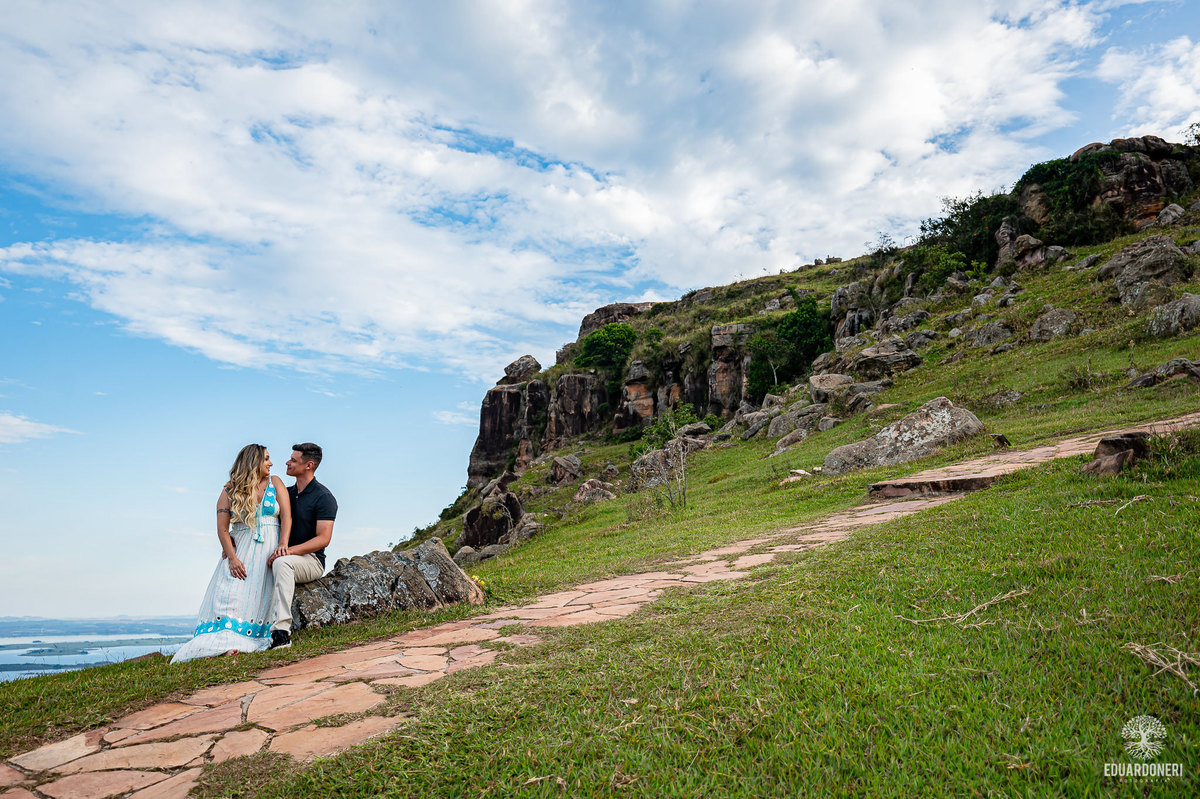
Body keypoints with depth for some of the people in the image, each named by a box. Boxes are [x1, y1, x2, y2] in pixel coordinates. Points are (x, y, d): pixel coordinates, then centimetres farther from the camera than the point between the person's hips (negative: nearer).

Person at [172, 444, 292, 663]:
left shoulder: (275, 483, 11)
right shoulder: (229, 491, 8)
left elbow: (286, 516, 2)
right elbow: (222, 529, 0)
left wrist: (283, 545, -14)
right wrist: (232, 558, -13)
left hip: (269, 550, 0)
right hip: (239, 549, 0)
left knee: (259, 593, -17)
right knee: (229, 592, -18)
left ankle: (243, 640, -24)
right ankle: (225, 641, -27)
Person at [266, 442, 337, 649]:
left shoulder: (324, 497, -9)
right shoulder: (286, 493, 14)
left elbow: (323, 539, -17)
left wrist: (290, 550, -29)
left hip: (311, 560, -8)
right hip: (286, 555, 8)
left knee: (281, 562, -35)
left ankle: (281, 630, -42)